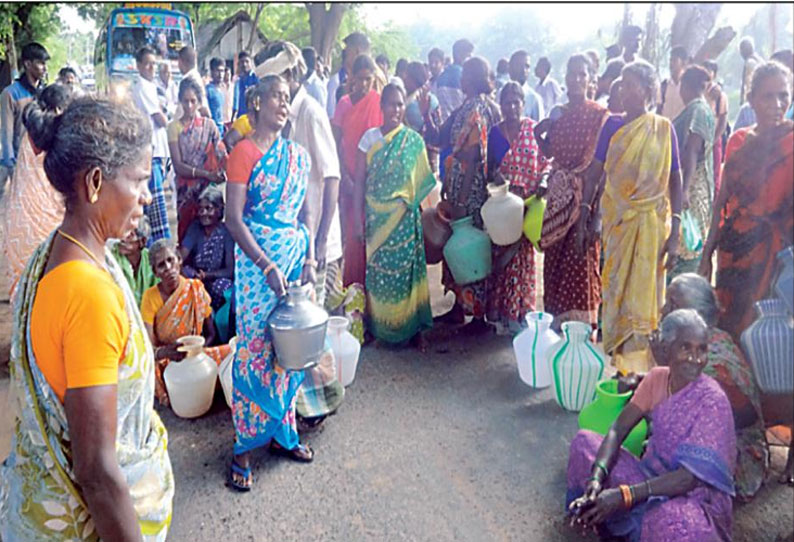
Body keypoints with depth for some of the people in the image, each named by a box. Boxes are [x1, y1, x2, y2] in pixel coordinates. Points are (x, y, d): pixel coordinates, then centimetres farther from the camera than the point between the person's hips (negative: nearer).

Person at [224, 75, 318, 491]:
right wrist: (269, 267, -18)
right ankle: (245, 445, 12)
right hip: (257, 258, -5)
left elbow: (305, 215, 13)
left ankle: (281, 430, 26)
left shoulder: (298, 155, 11)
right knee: (255, 348, -1)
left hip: (296, 257, 6)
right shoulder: (244, 152, -6)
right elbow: (233, 219, -12)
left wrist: (310, 260, 0)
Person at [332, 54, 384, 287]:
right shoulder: (344, 103, 7)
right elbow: (337, 143, 4)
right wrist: (345, 176, -6)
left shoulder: (379, 102, -2)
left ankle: (367, 283, 10)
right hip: (349, 175, 3)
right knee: (350, 230, 5)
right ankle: (350, 283, 18)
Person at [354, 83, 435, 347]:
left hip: (405, 219, -1)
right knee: (378, 271, 5)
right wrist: (359, 216, 0)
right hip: (376, 217, 1)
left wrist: (419, 212, -3)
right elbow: (359, 180, 3)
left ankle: (413, 327, 15)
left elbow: (424, 183, 3)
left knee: (406, 269, 2)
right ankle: (380, 327, 20)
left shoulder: (414, 141, 1)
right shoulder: (370, 137, 3)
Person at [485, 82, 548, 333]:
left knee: (522, 255, 1)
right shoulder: (495, 132, 7)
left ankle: (520, 311, 14)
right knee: (499, 253, 2)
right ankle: (499, 311, 13)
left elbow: (544, 164, 0)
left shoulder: (534, 130, 1)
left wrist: (534, 194, -13)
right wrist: (494, 175, -11)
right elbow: (489, 165, 12)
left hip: (525, 202, -2)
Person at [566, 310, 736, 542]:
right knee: (584, 441, -3)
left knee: (676, 520, -41)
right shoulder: (657, 378, -4)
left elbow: (691, 477, -25)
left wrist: (624, 495, -32)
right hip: (654, 476, 6)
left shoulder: (712, 400, -21)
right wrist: (597, 477, -25)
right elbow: (618, 429, -7)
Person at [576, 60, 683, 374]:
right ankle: (618, 359, 22)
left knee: (645, 293, 4)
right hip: (616, 218, 2)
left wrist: (675, 232, -8)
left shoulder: (663, 129, -1)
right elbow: (595, 172, 4)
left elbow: (675, 181, -3)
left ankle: (642, 366, 18)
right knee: (615, 289, 7)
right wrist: (584, 217, -2)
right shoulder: (613, 125, 3)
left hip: (651, 222, -2)